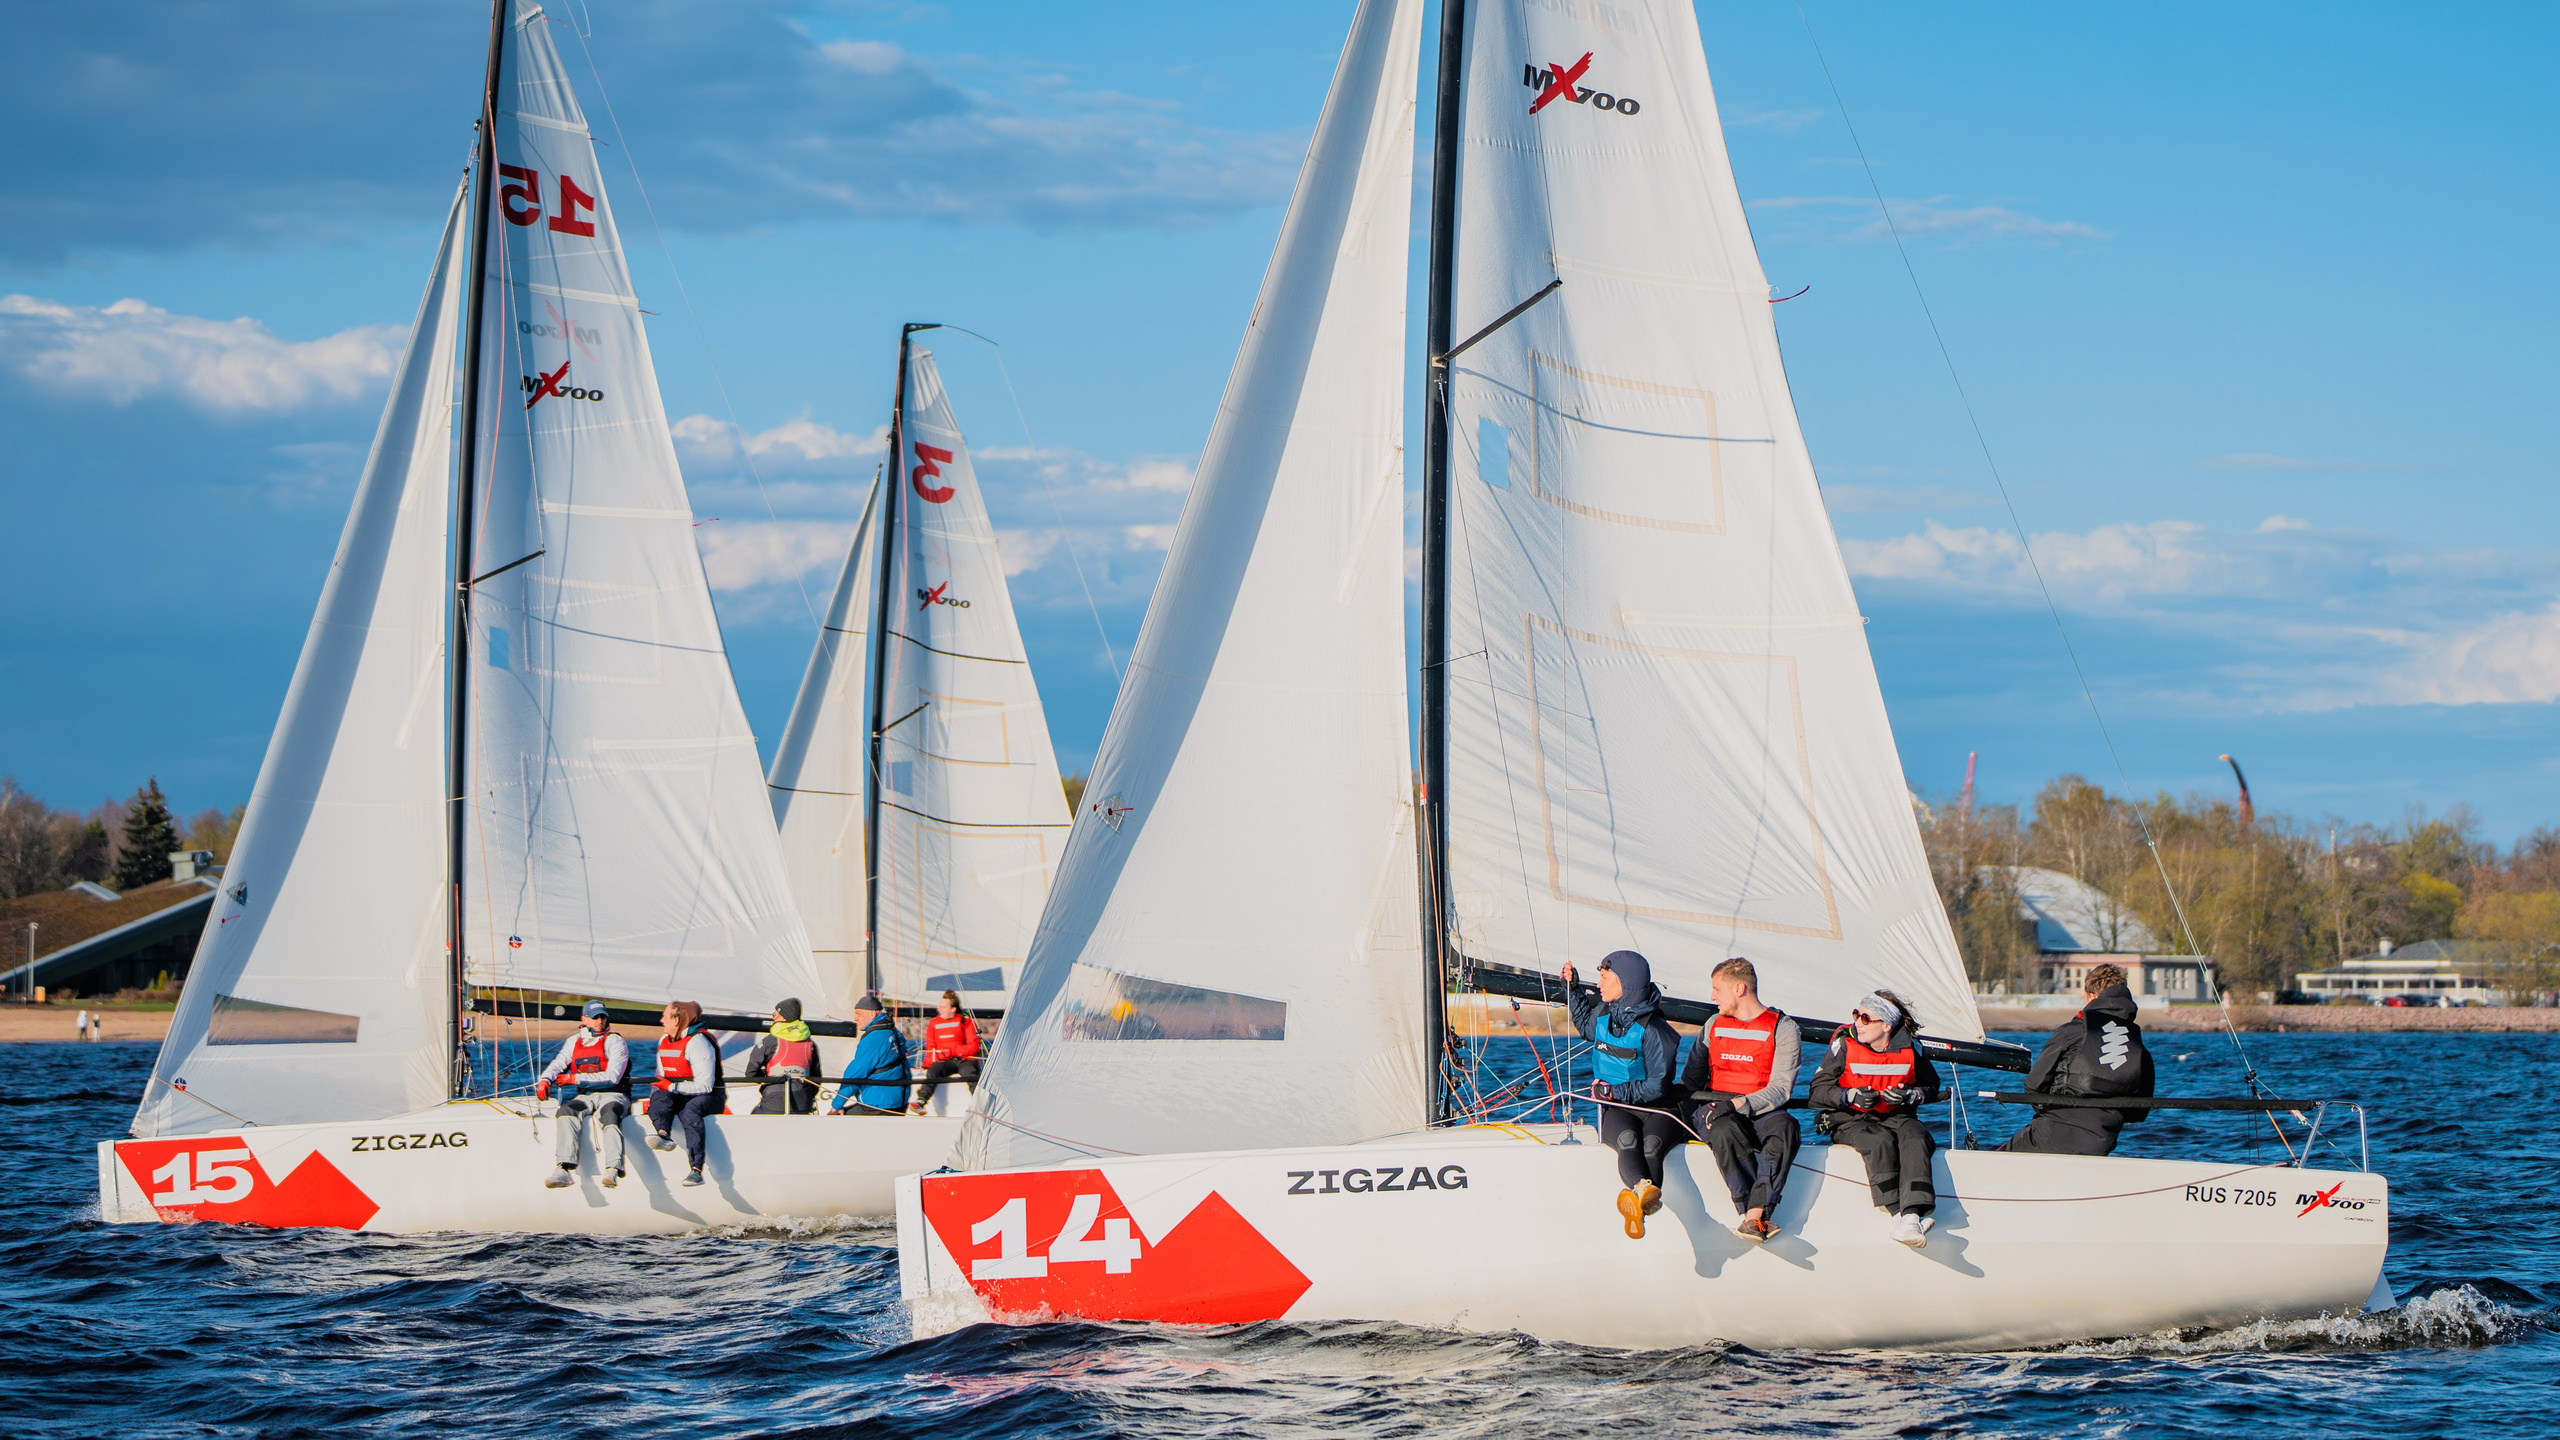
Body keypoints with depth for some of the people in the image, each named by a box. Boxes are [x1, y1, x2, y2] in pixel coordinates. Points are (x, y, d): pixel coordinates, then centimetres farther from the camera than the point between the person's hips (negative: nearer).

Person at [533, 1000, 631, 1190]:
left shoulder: (614, 1041, 3)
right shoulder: (574, 1042, 19)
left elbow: (612, 1077, -9)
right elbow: (557, 1064, 8)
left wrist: (575, 1079, -11)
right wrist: (544, 1081, -16)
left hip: (612, 1095, -4)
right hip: (584, 1096, 4)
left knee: (608, 1115, -38)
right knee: (566, 1112, -28)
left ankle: (613, 1170, -55)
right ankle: (564, 1170, -43)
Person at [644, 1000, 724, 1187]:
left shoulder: (698, 1043, -12)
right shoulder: (664, 1041, 14)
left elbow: (704, 1086, -18)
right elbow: (661, 1079, 22)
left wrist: (672, 1087, -18)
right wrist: (654, 1099, 3)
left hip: (708, 1098, -7)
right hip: (678, 1097, 7)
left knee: (690, 1110, -39)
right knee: (659, 1096, -26)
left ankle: (696, 1169, -50)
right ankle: (664, 1135, -57)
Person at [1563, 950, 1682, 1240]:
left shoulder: (1652, 1030, -9)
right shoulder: (1602, 1015, 12)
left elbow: (1657, 1087, -12)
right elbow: (1585, 1024, 42)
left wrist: (1615, 1092, -19)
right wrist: (1571, 988, 34)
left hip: (1656, 1109, -3)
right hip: (1617, 1110, 3)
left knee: (1651, 1145, -39)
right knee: (1627, 1139, -37)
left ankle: (1635, 1205, -69)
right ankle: (1643, 1188, -71)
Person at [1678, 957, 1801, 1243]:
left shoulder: (1782, 1028, 4)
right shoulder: (1714, 1025, 18)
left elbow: (1780, 1089, -8)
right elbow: (1690, 1082, 22)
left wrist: (1738, 1104, -22)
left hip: (1762, 1112, -2)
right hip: (1717, 1111, 2)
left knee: (1785, 1127, -37)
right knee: (1725, 1131, -36)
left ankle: (1754, 1216, -47)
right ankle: (1755, 1216, -39)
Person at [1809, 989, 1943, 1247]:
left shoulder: (1909, 1047, 1)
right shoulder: (1845, 1043, -3)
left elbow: (1933, 1088, 13)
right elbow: (1819, 1090, -1)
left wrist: (1910, 1095, -9)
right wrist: (1851, 1096, -20)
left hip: (1896, 1117, 1)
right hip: (1851, 1119, -1)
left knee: (1915, 1139, -33)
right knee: (1880, 1142, -36)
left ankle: (1912, 1214, -47)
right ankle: (1898, 1213, -38)